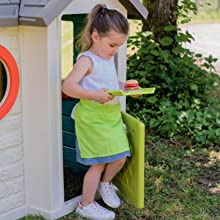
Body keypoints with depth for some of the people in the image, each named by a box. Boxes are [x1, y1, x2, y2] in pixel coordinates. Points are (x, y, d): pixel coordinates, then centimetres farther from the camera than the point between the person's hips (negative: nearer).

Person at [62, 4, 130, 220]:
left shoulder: (109, 59, 11)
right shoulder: (87, 60, -16)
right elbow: (68, 86, -27)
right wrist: (95, 95, -36)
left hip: (112, 115, 8)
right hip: (92, 118, -8)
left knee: (120, 158, 11)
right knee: (98, 164, 1)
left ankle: (105, 183, 40)